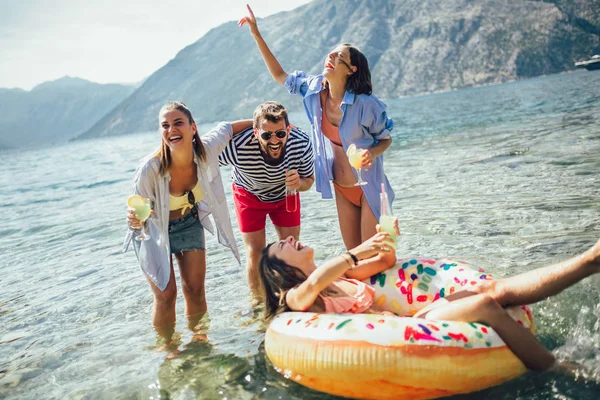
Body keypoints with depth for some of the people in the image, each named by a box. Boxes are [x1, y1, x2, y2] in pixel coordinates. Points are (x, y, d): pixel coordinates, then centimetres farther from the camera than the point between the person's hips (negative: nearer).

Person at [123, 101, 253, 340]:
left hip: (189, 222, 3)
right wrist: (134, 221, -47)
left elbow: (225, 128, -4)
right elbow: (139, 212, -22)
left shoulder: (206, 150, -27)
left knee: (195, 289, 4)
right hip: (155, 230, -3)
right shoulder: (150, 169, -36)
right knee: (166, 295, -5)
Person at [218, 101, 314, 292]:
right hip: (249, 195, -2)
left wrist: (299, 183, -37)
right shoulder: (238, 147, -42)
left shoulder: (301, 143, -32)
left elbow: (309, 180, -14)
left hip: (285, 193, 2)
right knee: (255, 251, -3)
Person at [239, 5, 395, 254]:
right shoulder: (314, 90, -6)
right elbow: (280, 75, 7)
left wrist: (371, 153, -28)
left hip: (368, 187, -5)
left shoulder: (365, 104, -19)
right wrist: (256, 35, 3)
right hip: (342, 189, 5)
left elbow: (386, 139, -5)